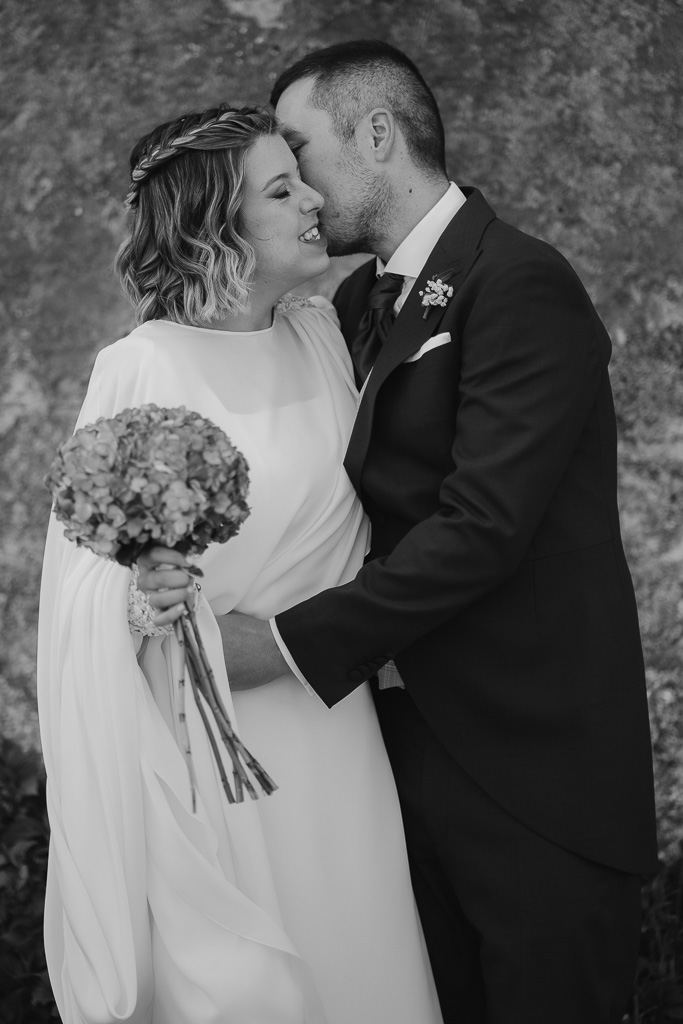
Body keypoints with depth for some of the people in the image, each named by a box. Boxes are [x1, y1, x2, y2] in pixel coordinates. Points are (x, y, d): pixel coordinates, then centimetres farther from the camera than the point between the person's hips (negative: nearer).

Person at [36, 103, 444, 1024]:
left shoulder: (323, 334, 4)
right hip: (210, 732, -6)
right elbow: (95, 585, -11)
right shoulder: (143, 370, -15)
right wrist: (149, 593, -27)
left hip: (336, 725, 6)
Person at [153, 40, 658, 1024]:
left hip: (535, 766, -7)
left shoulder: (522, 286, -15)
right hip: (410, 743, 8)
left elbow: (482, 526, -22)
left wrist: (287, 644, -20)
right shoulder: (358, 300, 11)